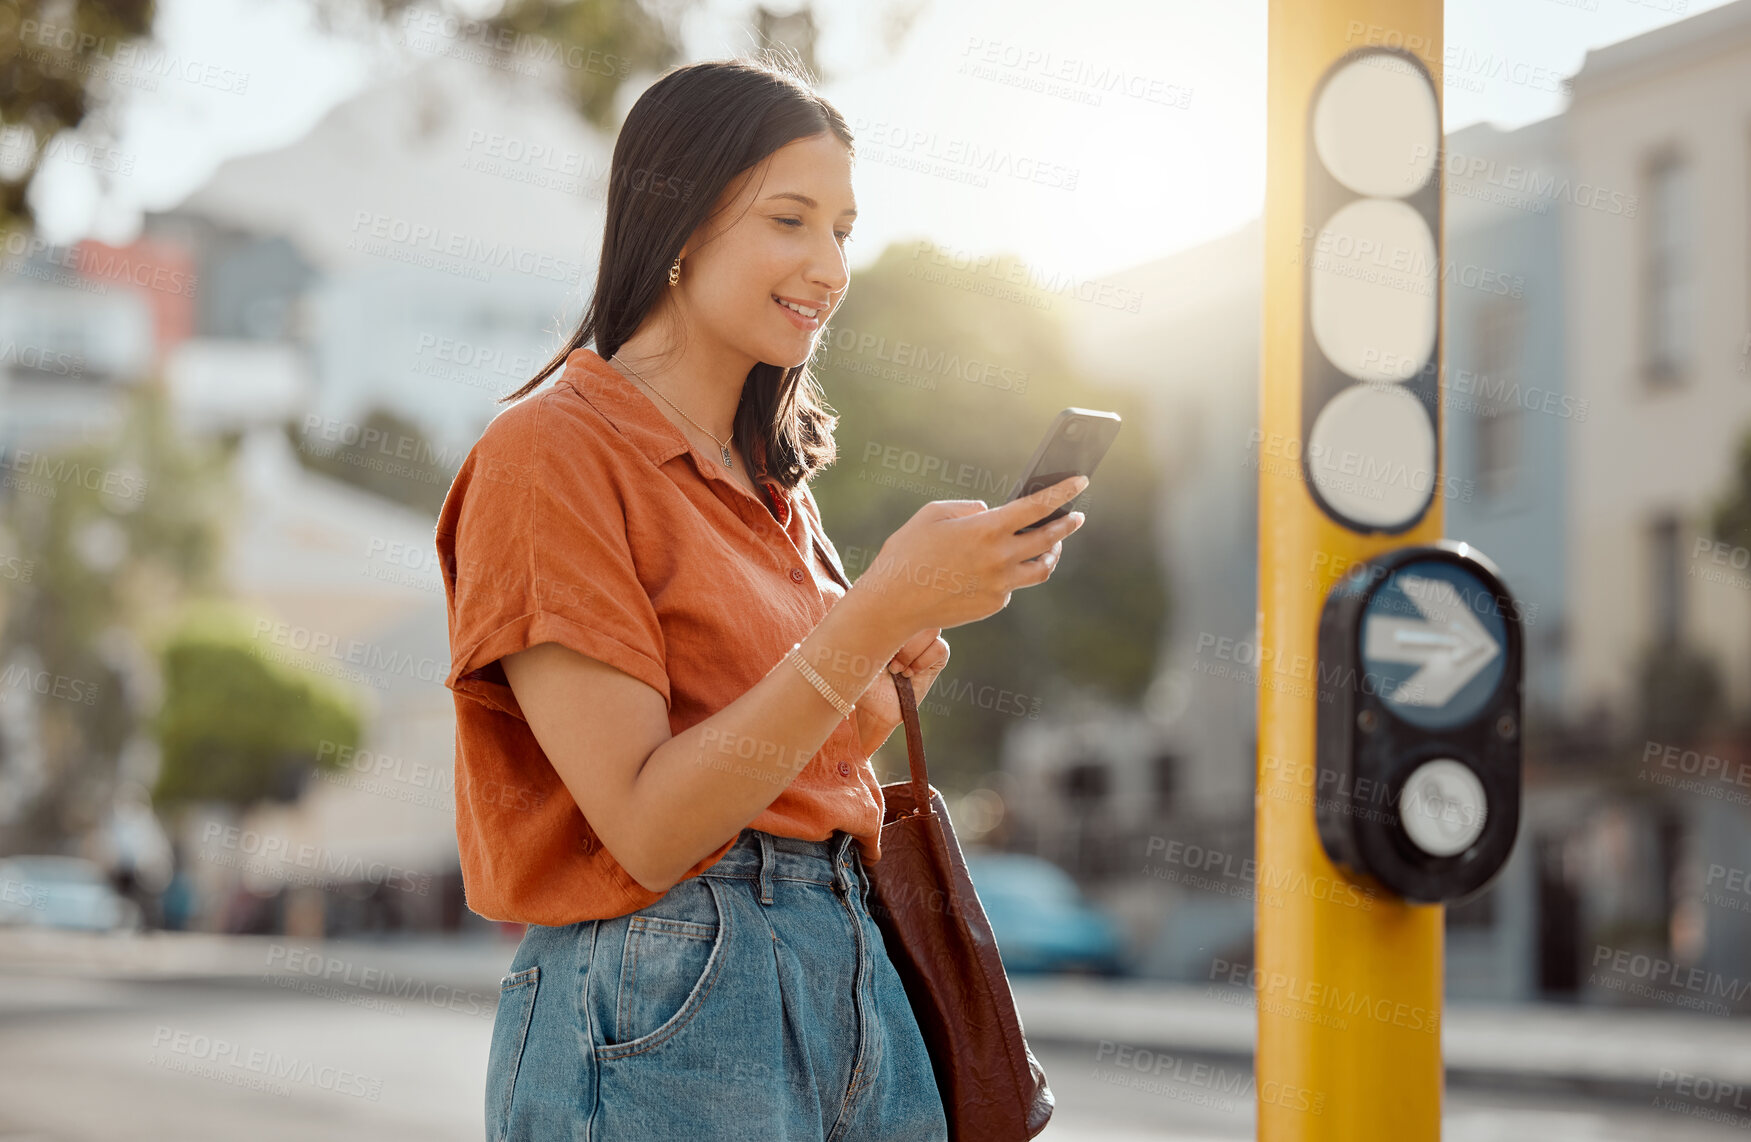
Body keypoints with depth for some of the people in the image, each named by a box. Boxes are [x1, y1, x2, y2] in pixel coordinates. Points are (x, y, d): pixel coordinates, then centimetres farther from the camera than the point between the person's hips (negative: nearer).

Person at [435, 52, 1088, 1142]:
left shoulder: (773, 478, 15)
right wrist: (880, 613, -22)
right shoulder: (551, 450, -10)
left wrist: (886, 692, -1)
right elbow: (646, 829, -17)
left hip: (855, 981, 7)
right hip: (661, 1012, -7)